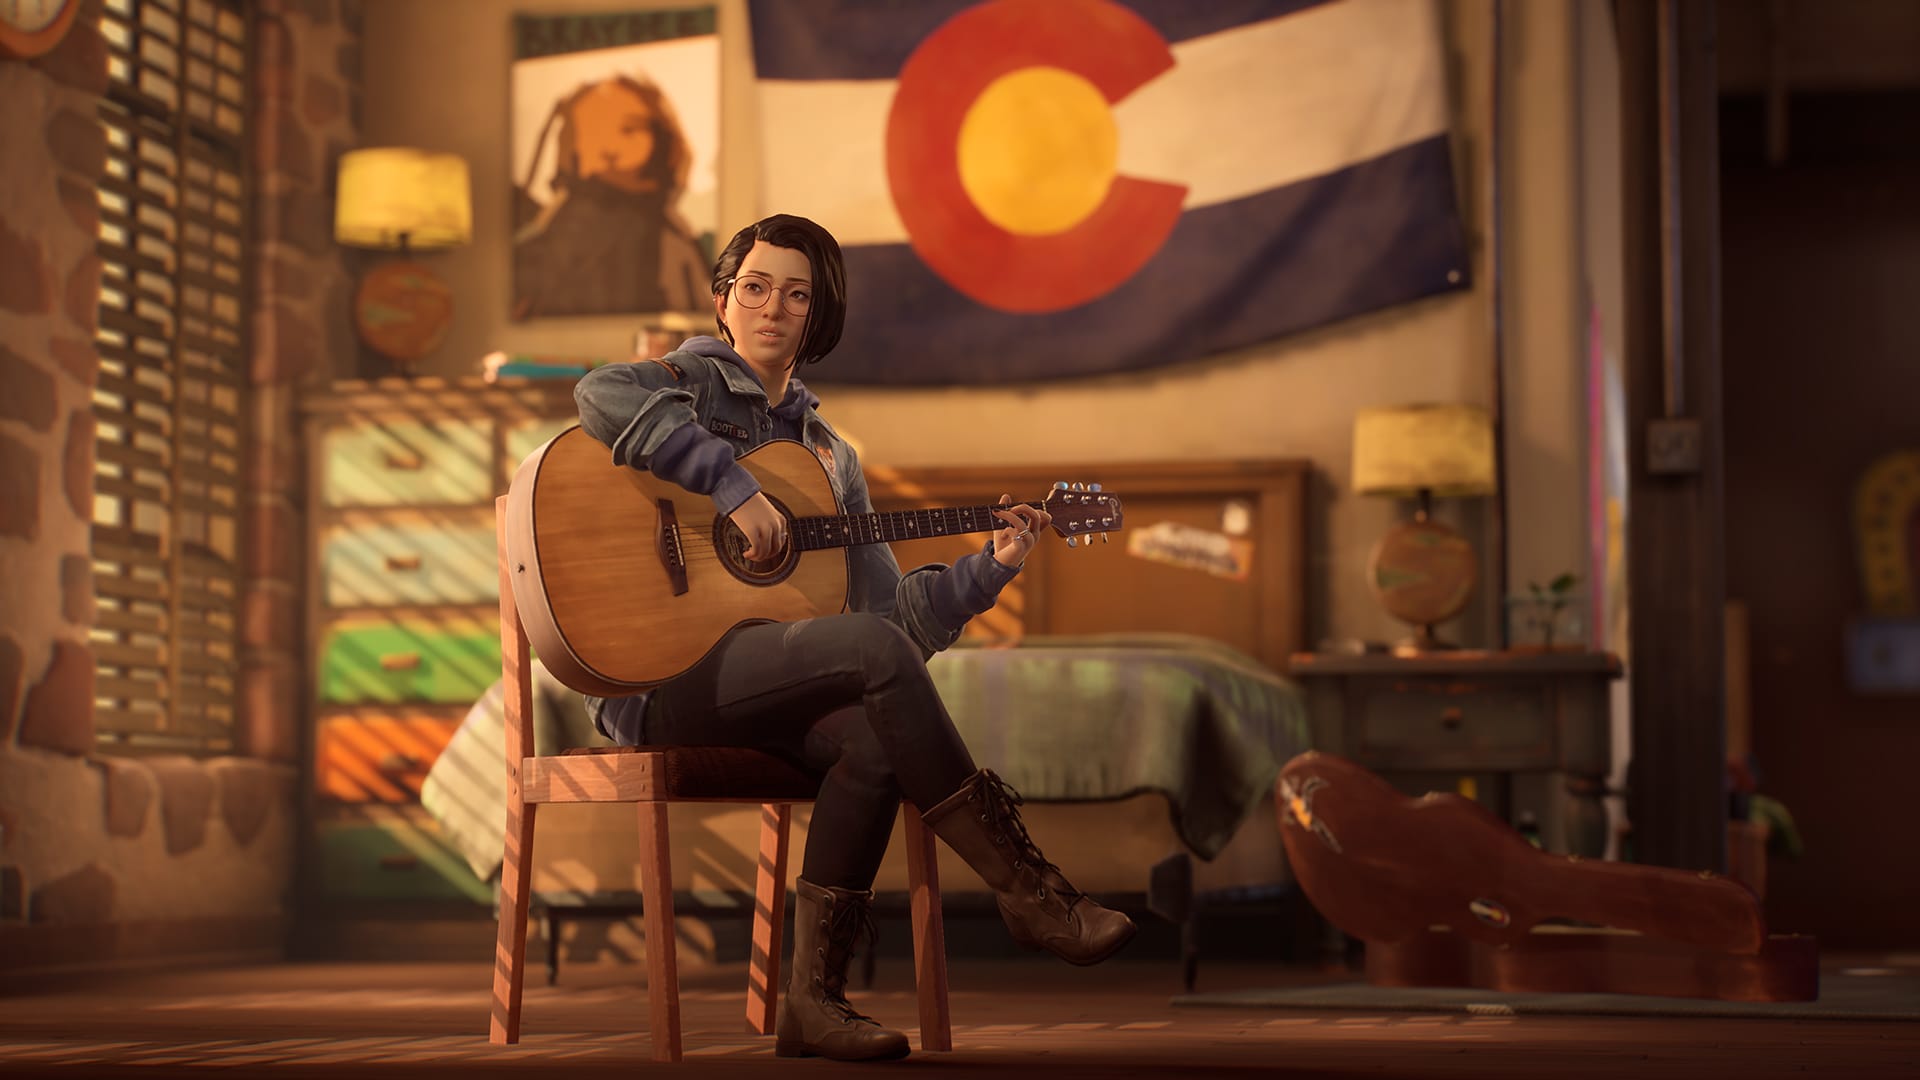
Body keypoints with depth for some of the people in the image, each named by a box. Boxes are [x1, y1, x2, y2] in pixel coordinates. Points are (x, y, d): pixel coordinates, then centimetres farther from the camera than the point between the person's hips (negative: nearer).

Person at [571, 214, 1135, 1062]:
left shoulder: (827, 456, 21)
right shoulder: (698, 382, 5)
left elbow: (891, 608, 17)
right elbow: (602, 396, -21)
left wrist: (988, 568, 3)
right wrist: (733, 484, -22)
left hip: (765, 693, 6)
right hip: (655, 677, -6)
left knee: (874, 735, -29)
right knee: (876, 649, -29)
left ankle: (813, 997, -23)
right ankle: (1029, 893, -24)